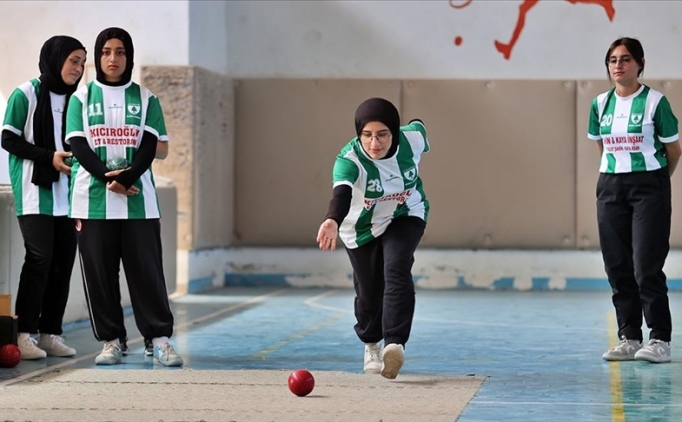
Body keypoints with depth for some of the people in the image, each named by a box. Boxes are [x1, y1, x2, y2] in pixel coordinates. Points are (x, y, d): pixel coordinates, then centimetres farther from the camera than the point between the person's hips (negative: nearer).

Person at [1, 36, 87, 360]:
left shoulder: (73, 100, 13)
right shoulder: (26, 95, -3)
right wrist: (49, 157, -13)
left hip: (65, 194, 6)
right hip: (34, 191, -6)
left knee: (63, 261, 1)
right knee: (40, 258, -14)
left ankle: (50, 333, 7)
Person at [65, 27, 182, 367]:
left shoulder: (146, 99, 8)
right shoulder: (82, 97, 8)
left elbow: (149, 148, 0)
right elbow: (78, 146, -1)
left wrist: (125, 179, -16)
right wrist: (108, 178, -15)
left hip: (138, 200, 0)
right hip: (93, 199, 0)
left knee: (147, 270, -4)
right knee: (99, 272, 1)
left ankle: (160, 339, -3)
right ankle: (111, 340, 7)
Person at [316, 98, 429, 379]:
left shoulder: (412, 139, -25)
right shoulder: (349, 159, -35)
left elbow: (418, 125, 1)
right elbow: (341, 192, -56)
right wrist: (333, 221, -76)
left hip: (405, 217, 1)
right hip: (362, 227, -1)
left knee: (396, 270, -25)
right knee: (369, 291, 8)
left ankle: (395, 343, -28)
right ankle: (371, 345, 37)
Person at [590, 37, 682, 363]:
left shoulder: (655, 101, -7)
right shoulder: (600, 104, 6)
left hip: (649, 187, -5)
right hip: (610, 187, 5)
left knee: (647, 266, -9)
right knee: (617, 266, 4)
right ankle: (629, 339, 12)